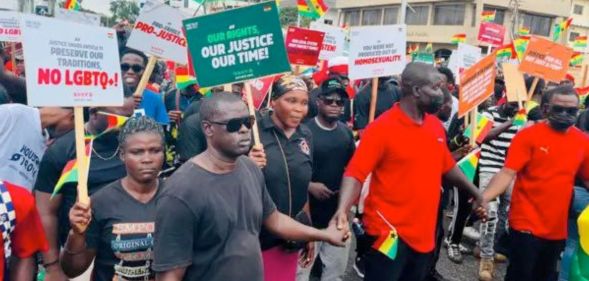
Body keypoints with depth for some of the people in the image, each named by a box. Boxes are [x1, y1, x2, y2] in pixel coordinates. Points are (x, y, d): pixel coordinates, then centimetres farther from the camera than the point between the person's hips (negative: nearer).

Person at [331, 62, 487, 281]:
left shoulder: (436, 125, 5)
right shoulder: (381, 128, -16)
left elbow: (448, 167, 19)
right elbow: (355, 174, -19)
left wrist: (476, 194, 22)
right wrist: (343, 210, -33)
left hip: (424, 234, 7)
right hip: (389, 233, -7)